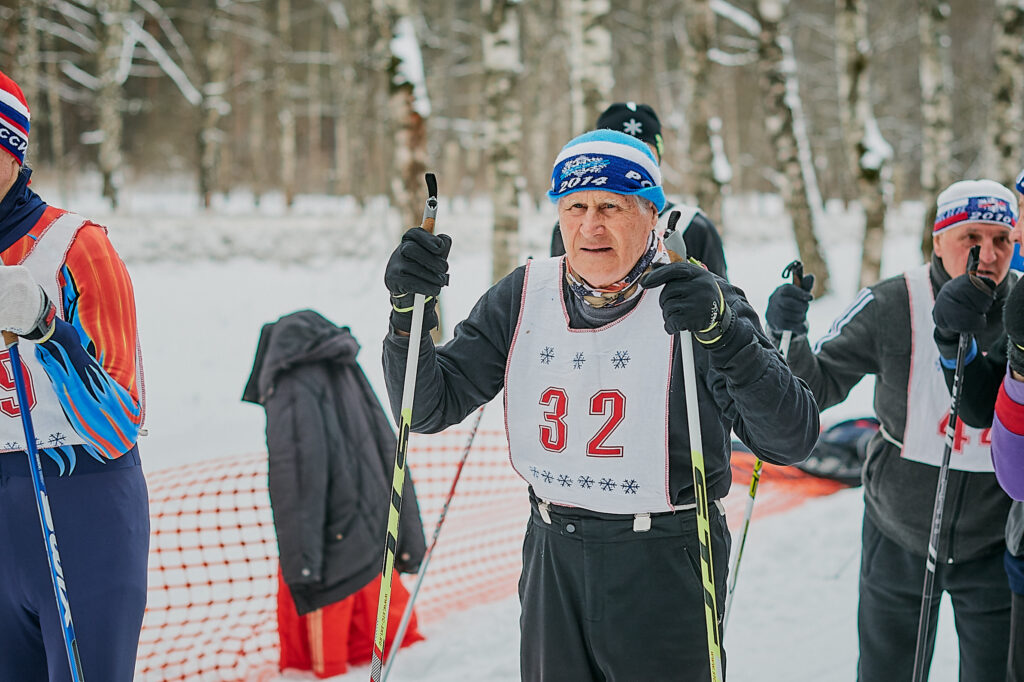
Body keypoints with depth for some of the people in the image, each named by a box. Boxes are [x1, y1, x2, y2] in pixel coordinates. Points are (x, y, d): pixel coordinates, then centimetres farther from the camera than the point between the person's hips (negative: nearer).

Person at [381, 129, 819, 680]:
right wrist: (410, 310, -15)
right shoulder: (522, 297, 0)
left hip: (665, 566, -3)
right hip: (553, 557, 4)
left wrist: (724, 334, -34)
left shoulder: (696, 300, -11)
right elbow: (429, 409, 2)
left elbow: (792, 439, -19)